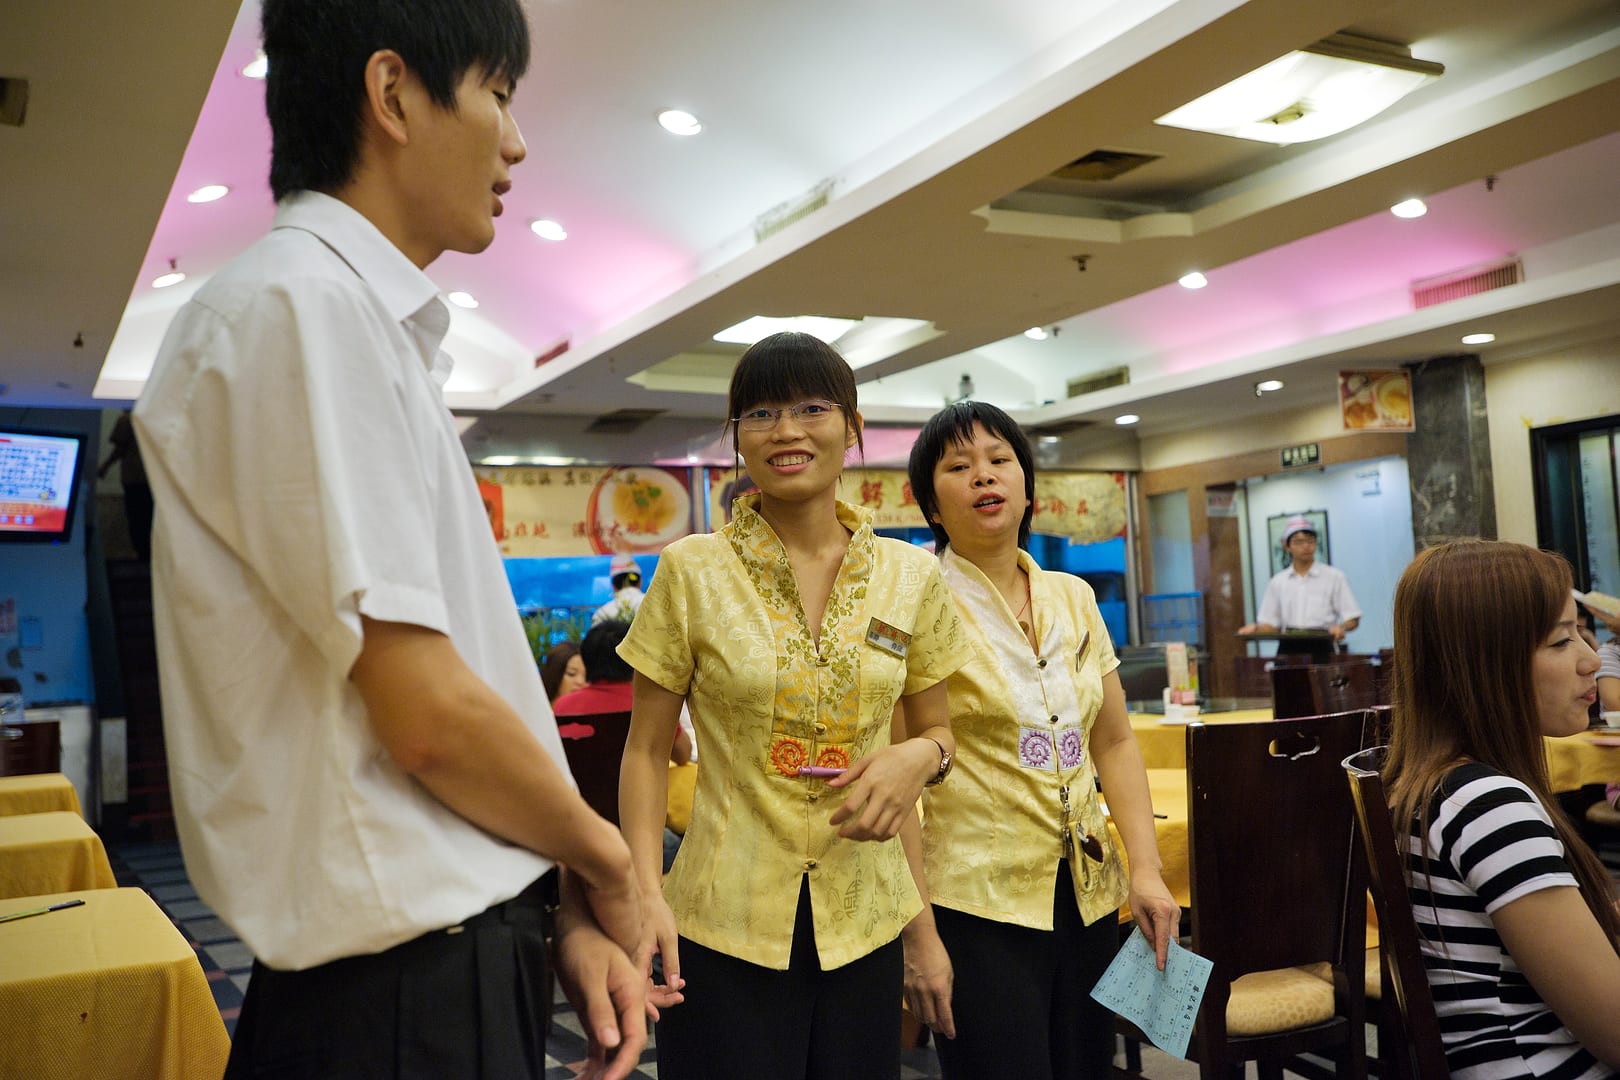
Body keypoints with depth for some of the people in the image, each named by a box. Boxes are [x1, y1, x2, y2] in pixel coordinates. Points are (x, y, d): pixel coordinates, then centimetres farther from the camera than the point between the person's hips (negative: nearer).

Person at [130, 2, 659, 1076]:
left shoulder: (377, 325, 12)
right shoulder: (300, 303, -17)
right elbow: (428, 717, -22)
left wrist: (563, 907, 7)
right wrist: (605, 865, -5)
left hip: (471, 950, 9)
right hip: (405, 993, -9)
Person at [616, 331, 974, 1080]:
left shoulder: (911, 576, 1)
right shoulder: (691, 571, -5)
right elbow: (646, 750, 0)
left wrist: (919, 756, -10)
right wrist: (645, 888, -13)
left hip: (865, 920, 3)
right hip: (726, 920, -2)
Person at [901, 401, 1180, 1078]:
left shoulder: (1074, 599, 7)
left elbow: (1114, 742, 12)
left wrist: (1146, 869, 1)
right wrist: (918, 935, -15)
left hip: (1088, 896, 6)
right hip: (978, 905, -5)